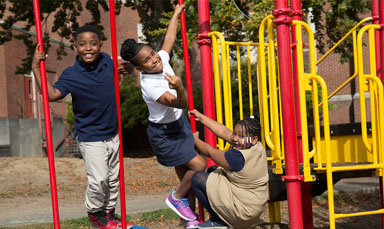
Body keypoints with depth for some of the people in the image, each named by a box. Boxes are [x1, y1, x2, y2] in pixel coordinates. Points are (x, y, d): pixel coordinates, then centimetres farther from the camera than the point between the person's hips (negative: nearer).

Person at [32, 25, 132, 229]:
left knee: (114, 178, 15)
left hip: (113, 134, 5)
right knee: (99, 180, -8)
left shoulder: (107, 61, -3)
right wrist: (36, 69, -31)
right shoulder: (71, 75, -16)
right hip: (90, 138, -5)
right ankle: (94, 213, 20)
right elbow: (52, 94, -29)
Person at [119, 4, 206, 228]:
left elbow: (169, 38, 9)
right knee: (198, 164, -10)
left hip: (179, 122, 7)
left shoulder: (162, 60, -11)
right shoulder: (149, 86, -32)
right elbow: (181, 103, -35)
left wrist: (176, 14, 19)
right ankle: (176, 199, 14)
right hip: (164, 133, -7)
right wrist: (179, 89, -55)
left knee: (183, 170, 13)